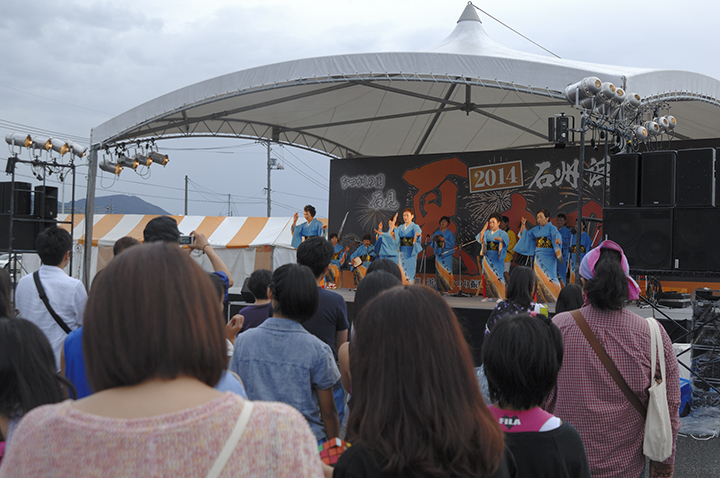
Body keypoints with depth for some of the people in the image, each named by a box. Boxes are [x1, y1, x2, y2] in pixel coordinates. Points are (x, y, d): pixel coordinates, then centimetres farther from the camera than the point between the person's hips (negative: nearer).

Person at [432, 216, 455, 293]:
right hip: (438, 254, 3)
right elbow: (432, 244, 15)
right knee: (438, 271, -2)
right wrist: (434, 239, -5)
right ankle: (439, 289, 0)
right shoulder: (436, 233, 17)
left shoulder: (450, 233, 5)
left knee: (446, 272, -9)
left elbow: (452, 244, -5)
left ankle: (446, 289, -8)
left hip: (446, 255, -3)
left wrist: (443, 240, -15)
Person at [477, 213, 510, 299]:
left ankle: (501, 297, -5)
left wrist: (499, 239, -45)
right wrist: (484, 228, 0)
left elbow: (505, 239, -22)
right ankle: (489, 296, 9)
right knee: (488, 277, 4)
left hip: (497, 258, -5)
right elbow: (480, 238, 2)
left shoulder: (502, 233, -2)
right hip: (487, 257, 5)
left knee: (497, 276, -8)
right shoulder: (487, 233, 14)